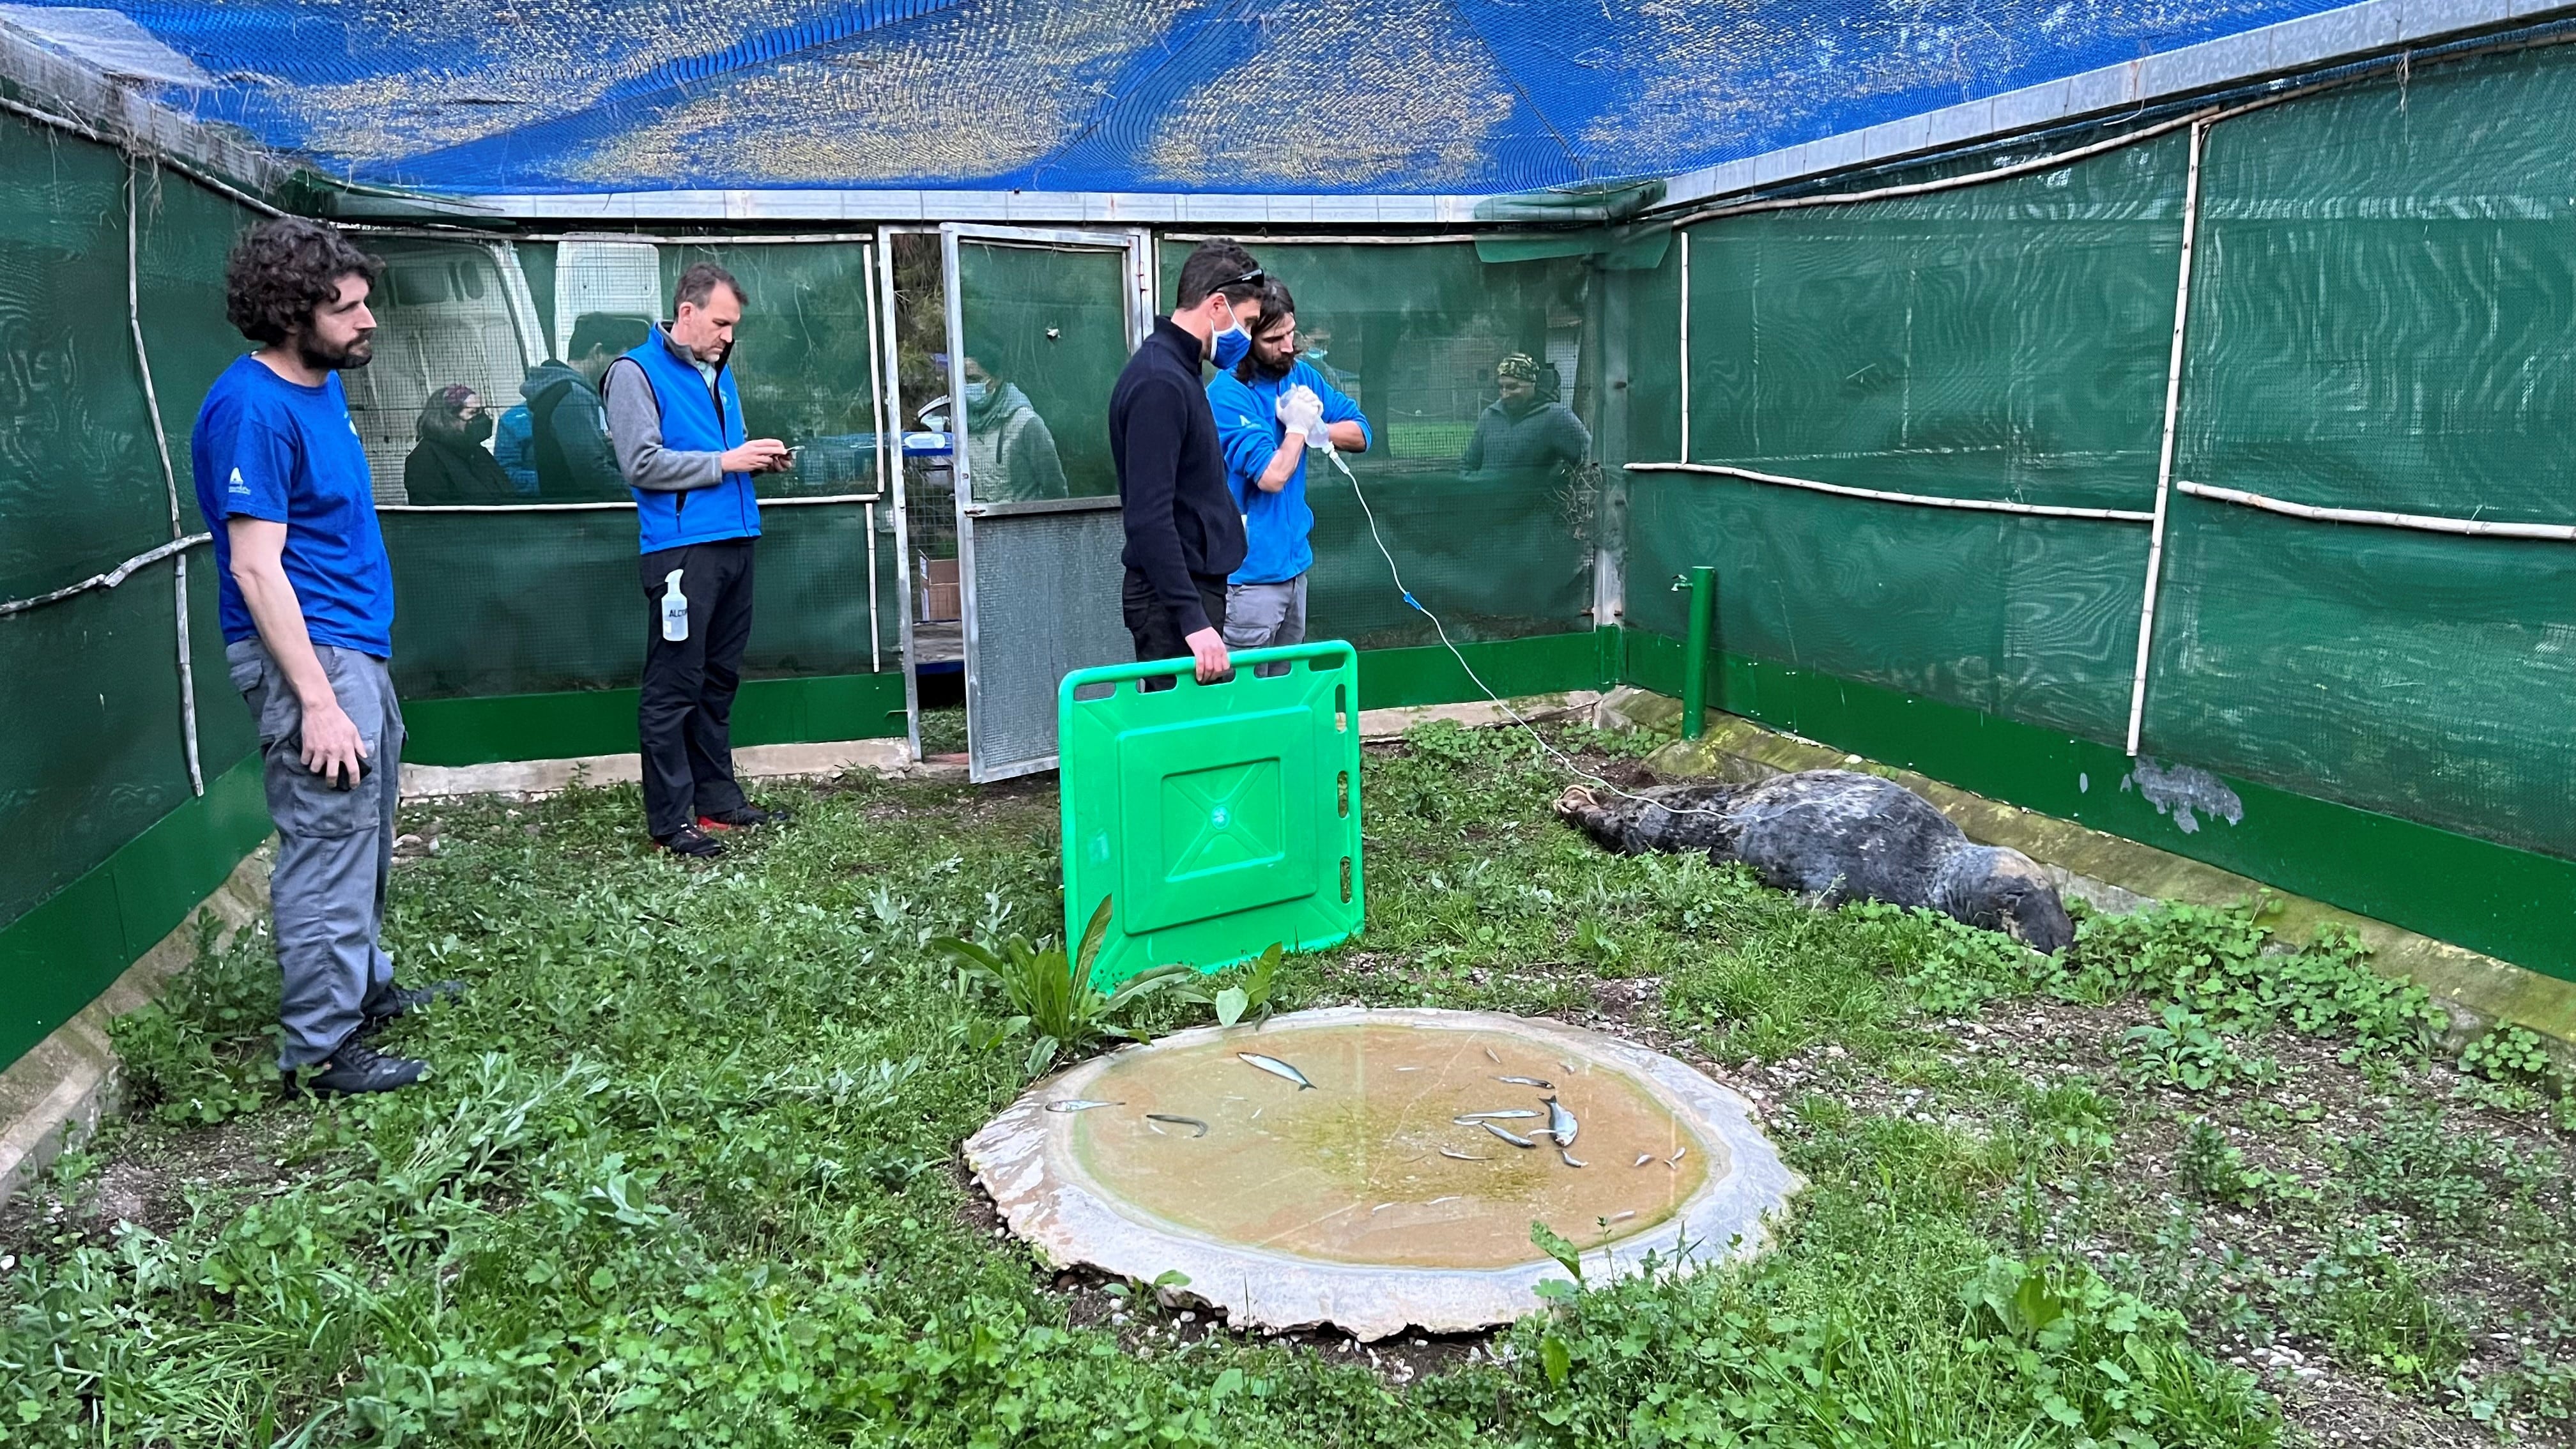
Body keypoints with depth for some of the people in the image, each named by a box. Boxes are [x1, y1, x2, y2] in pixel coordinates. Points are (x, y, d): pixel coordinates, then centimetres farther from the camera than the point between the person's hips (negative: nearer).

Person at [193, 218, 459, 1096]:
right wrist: (316, 700, -24)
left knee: (367, 841, 20)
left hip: (358, 646, 10)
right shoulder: (252, 410, -18)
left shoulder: (324, 385, 10)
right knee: (328, 851, -4)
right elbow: (255, 566, -21)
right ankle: (319, 1050, 5)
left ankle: (366, 987, 35)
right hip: (308, 658, -10)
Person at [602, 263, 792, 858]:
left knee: (719, 679, 13)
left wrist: (760, 458, 8)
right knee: (674, 686, -5)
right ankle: (671, 818, -1)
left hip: (733, 541, 8)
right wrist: (724, 461, -14)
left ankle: (718, 798, 22)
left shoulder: (718, 371, 19)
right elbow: (641, 463, -14)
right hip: (680, 547, -8)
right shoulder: (636, 372, -4)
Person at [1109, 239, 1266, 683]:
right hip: (1173, 598, -10)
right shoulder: (1158, 383, -18)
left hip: (1196, 585, 10)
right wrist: (1193, 620, -27)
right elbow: (1148, 517, -25)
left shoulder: (1176, 370, 13)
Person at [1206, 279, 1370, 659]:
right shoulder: (1228, 394, -16)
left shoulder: (1301, 375, 7)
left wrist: (1317, 428, -9)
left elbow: (1360, 435, 9)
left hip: (1294, 561, 8)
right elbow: (1273, 476, -23)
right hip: (1251, 571, -8)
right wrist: (1298, 426, -8)